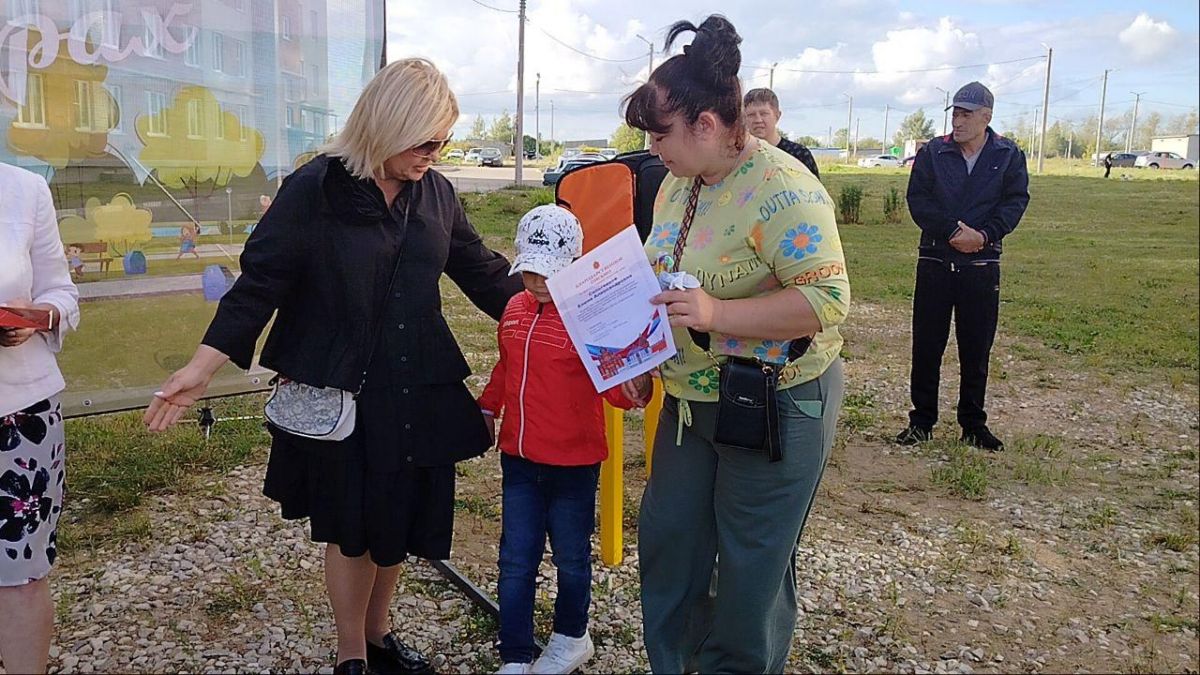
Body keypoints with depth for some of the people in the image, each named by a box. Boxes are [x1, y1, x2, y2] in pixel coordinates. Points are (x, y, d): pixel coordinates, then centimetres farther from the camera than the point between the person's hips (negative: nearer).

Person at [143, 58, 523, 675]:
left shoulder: (435, 191, 2)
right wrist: (203, 366, -15)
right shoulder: (315, 190, -12)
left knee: (399, 521, 15)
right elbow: (262, 281, -10)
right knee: (351, 528, 10)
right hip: (339, 394, -4)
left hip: (417, 392, 4)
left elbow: (482, 272, 10)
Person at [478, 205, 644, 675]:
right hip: (519, 458, 5)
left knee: (571, 556, 16)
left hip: (572, 463, -5)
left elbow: (612, 386, -21)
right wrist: (488, 408, 16)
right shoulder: (515, 310, 3)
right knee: (515, 560, 10)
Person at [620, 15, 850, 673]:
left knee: (752, 561, 9)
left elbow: (829, 298, -27)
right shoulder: (679, 182, 5)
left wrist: (718, 313, -33)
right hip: (691, 398, 8)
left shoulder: (782, 189, -22)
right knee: (666, 536, 17)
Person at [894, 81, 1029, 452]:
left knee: (977, 348, 7)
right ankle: (922, 420, 16)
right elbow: (918, 200, -5)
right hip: (935, 260, 0)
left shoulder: (1008, 155, 4)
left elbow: (1016, 200, -3)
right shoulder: (932, 152, 2)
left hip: (982, 263, 0)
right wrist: (954, 230, -17)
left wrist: (985, 234, -18)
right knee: (926, 345, 4)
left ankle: (973, 424, 20)